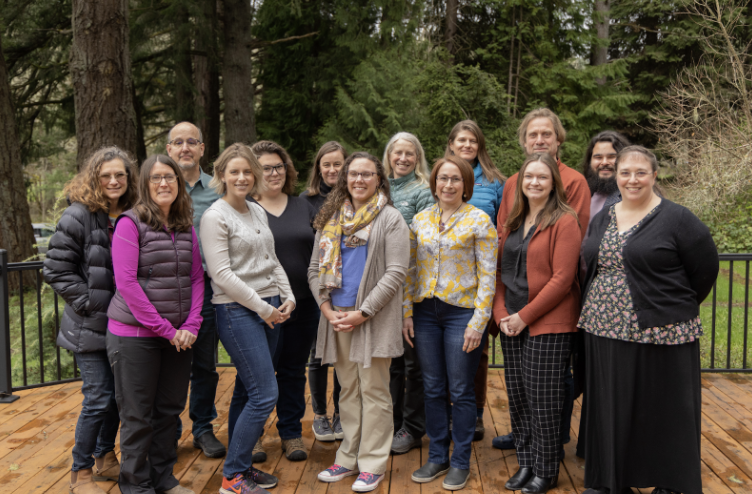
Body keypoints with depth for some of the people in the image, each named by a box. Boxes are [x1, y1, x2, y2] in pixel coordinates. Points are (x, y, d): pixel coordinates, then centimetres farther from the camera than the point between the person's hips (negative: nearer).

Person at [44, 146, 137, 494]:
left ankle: (105, 458, 33)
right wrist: (90, 302, -14)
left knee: (118, 394, 13)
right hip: (90, 326, -5)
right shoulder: (78, 217, -10)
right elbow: (56, 270, -10)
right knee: (99, 398, -4)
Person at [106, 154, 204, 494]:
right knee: (138, 415, 6)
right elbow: (125, 282, -15)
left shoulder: (186, 227, 7)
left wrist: (191, 325, -6)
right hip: (135, 335, -5)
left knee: (170, 409, 15)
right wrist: (164, 328, -15)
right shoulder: (131, 223, -9)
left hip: (178, 335, 5)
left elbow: (197, 278, 7)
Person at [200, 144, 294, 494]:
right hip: (237, 312, -7)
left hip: (269, 310, 7)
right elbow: (222, 274, -15)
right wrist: (262, 308, -13)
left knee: (247, 390, 13)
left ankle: (241, 466, 25)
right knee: (265, 393, -10)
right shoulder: (215, 217, -9)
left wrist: (287, 297, 5)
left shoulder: (258, 212, 14)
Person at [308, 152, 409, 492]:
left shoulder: (390, 218, -2)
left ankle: (372, 465, 11)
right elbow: (315, 268, 13)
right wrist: (327, 307, -3)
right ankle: (349, 458, 24)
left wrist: (362, 313, -14)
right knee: (348, 391, 13)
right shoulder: (330, 218, 13)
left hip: (374, 318, -5)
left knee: (373, 391, 1)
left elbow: (395, 273, -9)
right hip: (337, 316, 5)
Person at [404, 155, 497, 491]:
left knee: (460, 391, 4)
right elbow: (411, 270, 11)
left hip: (462, 312, -4)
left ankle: (461, 462, 18)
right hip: (426, 313, 4)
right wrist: (407, 313, 4)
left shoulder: (479, 220, -5)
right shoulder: (420, 220, 8)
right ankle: (437, 457, 25)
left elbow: (487, 276, -8)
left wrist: (478, 322, -12)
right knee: (433, 389, 11)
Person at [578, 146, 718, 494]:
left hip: (660, 335, -5)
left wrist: (676, 308, 4)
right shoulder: (602, 219, 10)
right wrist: (601, 311, 10)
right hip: (604, 332, 5)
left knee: (662, 411, 6)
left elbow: (705, 269, -4)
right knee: (612, 409, 14)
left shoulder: (676, 219, -7)